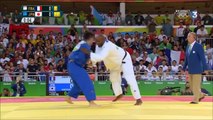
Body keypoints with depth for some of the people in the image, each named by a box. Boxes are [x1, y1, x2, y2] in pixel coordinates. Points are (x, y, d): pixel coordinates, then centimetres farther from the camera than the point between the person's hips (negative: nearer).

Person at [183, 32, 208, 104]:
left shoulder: (198, 46, -11)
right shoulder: (188, 47, 11)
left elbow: (203, 58, -13)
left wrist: (205, 68, -18)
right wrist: (184, 68, 18)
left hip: (197, 70, -7)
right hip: (190, 70, 7)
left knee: (196, 85, -3)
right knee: (191, 85, 11)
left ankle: (195, 100, 6)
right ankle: (200, 95, 29)